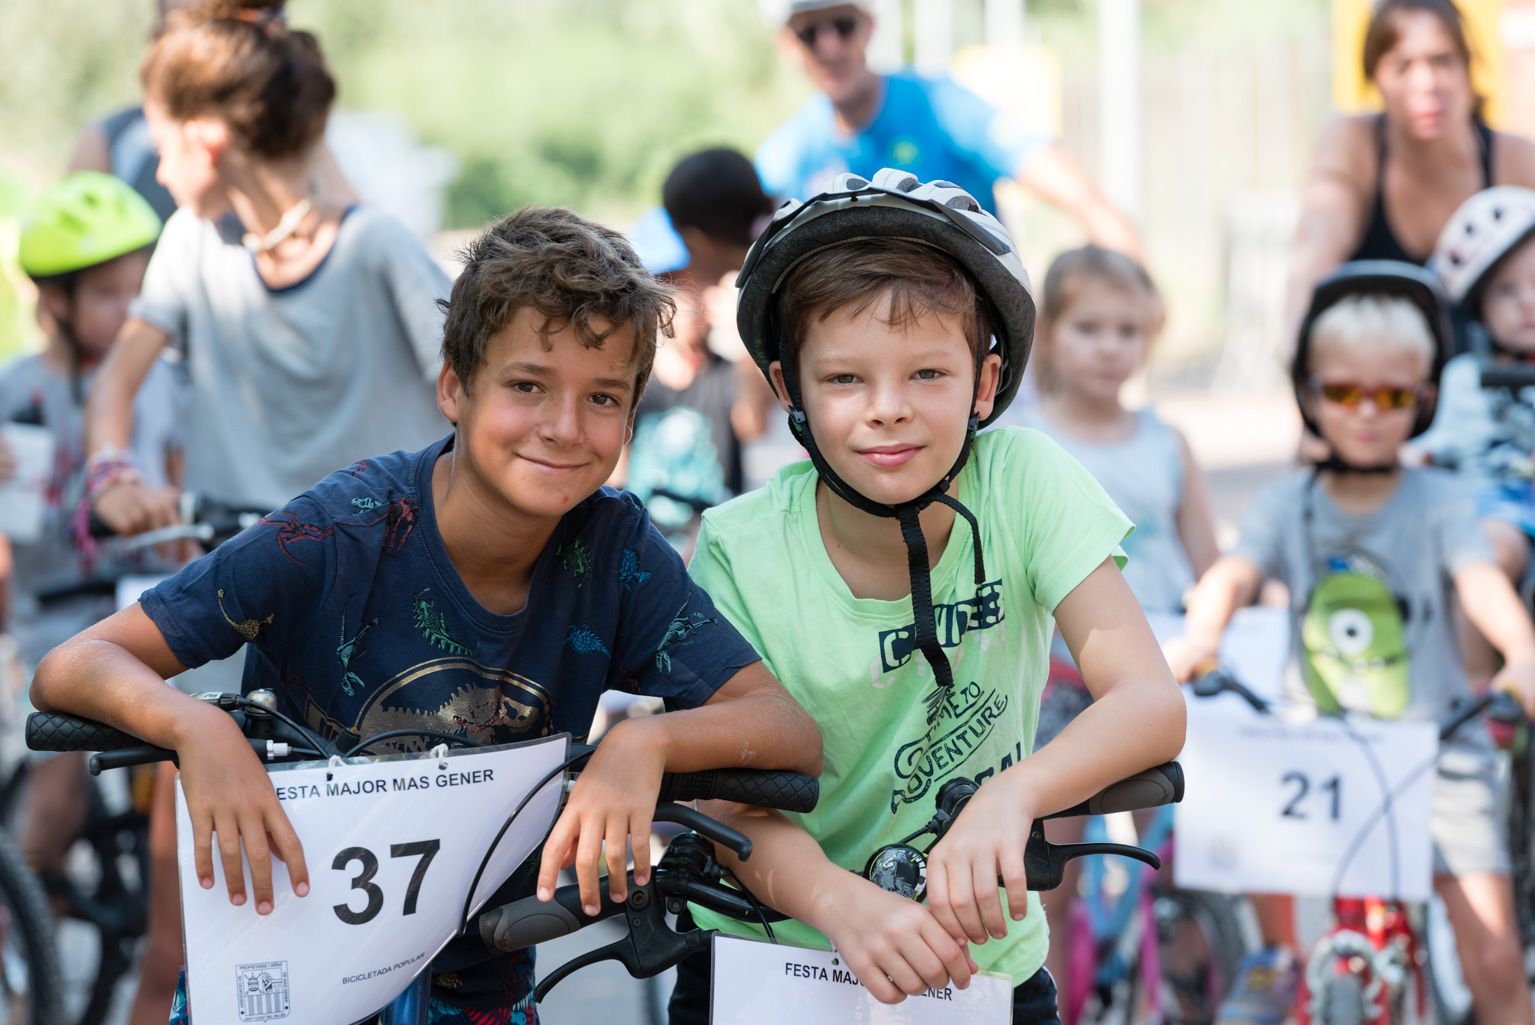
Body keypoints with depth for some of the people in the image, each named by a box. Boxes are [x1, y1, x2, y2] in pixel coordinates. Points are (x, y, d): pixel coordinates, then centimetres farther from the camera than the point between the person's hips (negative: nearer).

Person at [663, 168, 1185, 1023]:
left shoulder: (1024, 481, -13)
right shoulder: (741, 554, -13)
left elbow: (1153, 705, -19)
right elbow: (743, 811, -15)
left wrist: (1011, 794, -39)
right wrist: (843, 903, -37)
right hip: (769, 956, 1)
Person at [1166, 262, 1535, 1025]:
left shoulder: (1440, 502, -3)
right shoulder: (1288, 504, 2)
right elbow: (1235, 571, -15)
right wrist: (1197, 638, -38)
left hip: (1435, 750, -2)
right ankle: (1276, 956, 1)